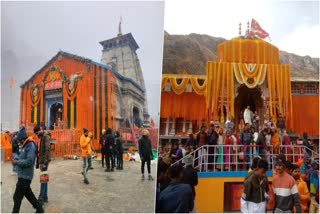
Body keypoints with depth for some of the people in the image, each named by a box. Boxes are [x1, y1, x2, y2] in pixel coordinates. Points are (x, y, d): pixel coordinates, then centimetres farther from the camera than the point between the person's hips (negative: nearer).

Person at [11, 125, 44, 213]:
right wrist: (17, 158, 0)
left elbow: (29, 161, -25)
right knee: (28, 193, 18)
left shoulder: (30, 146, -19)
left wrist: (16, 162, -18)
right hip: (23, 175, 10)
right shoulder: (24, 146, 10)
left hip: (25, 176, -10)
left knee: (17, 196, 0)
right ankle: (39, 209, 28)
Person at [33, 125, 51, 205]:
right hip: (41, 161, 9)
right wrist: (39, 161, 15)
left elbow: (47, 150, -18)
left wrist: (45, 162, -21)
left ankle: (41, 199, -3)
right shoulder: (41, 137, 14)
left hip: (44, 161, -9)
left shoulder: (46, 136, -12)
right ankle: (45, 197, 18)